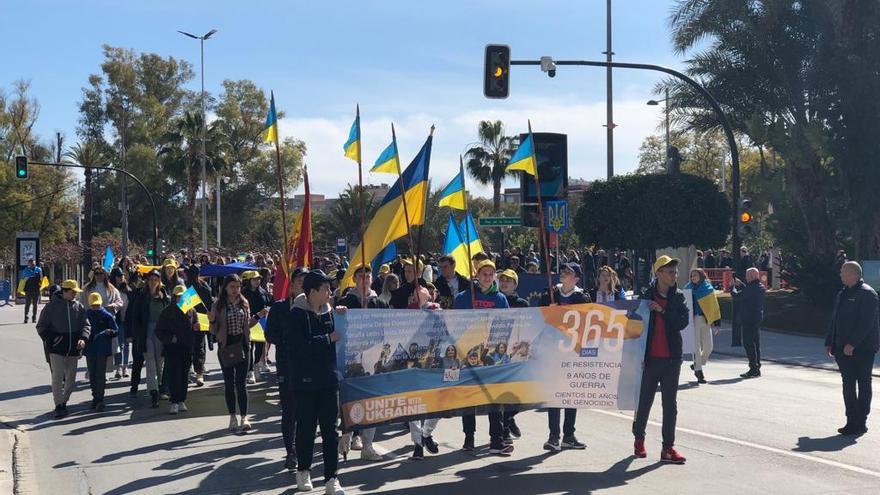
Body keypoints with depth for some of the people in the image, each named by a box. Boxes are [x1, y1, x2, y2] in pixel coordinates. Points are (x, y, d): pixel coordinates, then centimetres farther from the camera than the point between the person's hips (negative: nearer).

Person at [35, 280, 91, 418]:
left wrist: (83, 338, -11)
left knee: (71, 377, 9)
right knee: (58, 376, -10)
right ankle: (59, 406, -7)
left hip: (73, 348, 4)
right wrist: (49, 339, -10)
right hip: (56, 348, -4)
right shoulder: (52, 306, 0)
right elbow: (41, 326, 3)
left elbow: (86, 325, 7)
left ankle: (64, 401, 25)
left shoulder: (79, 307, 8)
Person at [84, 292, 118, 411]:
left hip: (103, 350, -3)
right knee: (92, 375, 9)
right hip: (90, 349, 3)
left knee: (100, 375, -4)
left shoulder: (107, 316, -3)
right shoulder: (86, 315, 4)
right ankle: (96, 398, 19)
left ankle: (99, 400, -1)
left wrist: (109, 332, -22)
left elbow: (116, 331, -2)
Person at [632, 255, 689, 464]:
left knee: (670, 403, 3)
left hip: (672, 357, 3)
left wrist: (662, 311, -16)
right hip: (650, 357, -2)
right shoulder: (646, 296, -2)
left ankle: (668, 447, 6)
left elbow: (683, 322, -5)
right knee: (644, 400, 7)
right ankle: (639, 439, 25)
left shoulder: (678, 297, 7)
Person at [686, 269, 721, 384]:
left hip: (706, 320, 1)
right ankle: (699, 373, 3)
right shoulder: (689, 289, 8)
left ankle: (697, 365, 27)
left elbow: (715, 306, 6)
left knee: (708, 347, 1)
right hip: (693, 320, -1)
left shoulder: (708, 289, 6)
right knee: (696, 347, -4)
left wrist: (716, 323, 0)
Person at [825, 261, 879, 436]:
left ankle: (860, 423, 3)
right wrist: (829, 342, 15)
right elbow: (835, 320, 20)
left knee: (863, 384, -1)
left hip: (862, 349, -8)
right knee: (848, 384, 10)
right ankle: (852, 421, 16)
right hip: (844, 349, 8)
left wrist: (852, 343, -23)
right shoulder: (842, 294, 16)